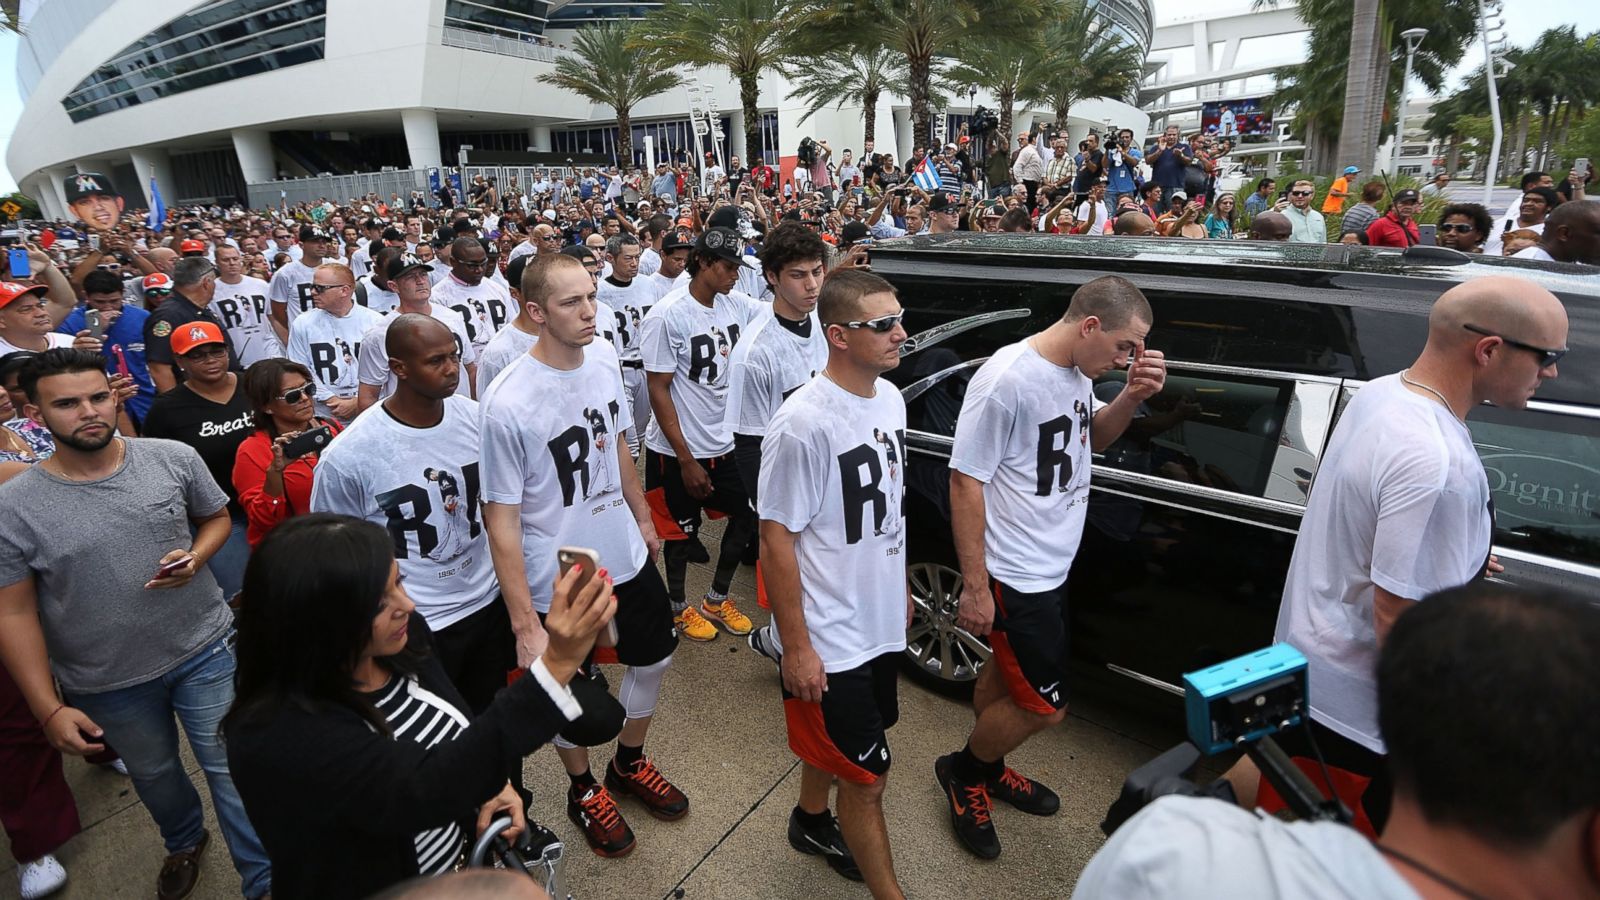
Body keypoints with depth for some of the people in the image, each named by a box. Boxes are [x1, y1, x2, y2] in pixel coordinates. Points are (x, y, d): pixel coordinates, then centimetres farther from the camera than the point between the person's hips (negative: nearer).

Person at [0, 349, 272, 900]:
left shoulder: (174, 459, -12)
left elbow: (217, 516, 6)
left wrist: (195, 557, -17)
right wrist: (48, 709, -9)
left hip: (205, 650, 0)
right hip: (106, 682, 1)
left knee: (233, 771, 7)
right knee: (153, 775, 25)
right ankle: (185, 842, 55)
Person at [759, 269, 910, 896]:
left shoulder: (890, 397, 0)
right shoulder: (804, 423, -25)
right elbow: (775, 540, -20)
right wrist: (795, 647, -16)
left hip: (882, 623, 8)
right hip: (830, 641, -7)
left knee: (831, 743, 27)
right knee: (867, 777, 8)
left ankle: (811, 822, 53)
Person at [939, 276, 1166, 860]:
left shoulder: (1077, 372, 2)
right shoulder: (1007, 380, -24)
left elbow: (1092, 438, 19)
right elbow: (965, 481, -22)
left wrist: (1132, 397, -2)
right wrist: (974, 587, -20)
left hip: (1050, 569, 8)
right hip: (1014, 576, -8)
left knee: (1008, 672, 23)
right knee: (1044, 707, 2)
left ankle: (985, 769, 44)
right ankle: (961, 772, 27)